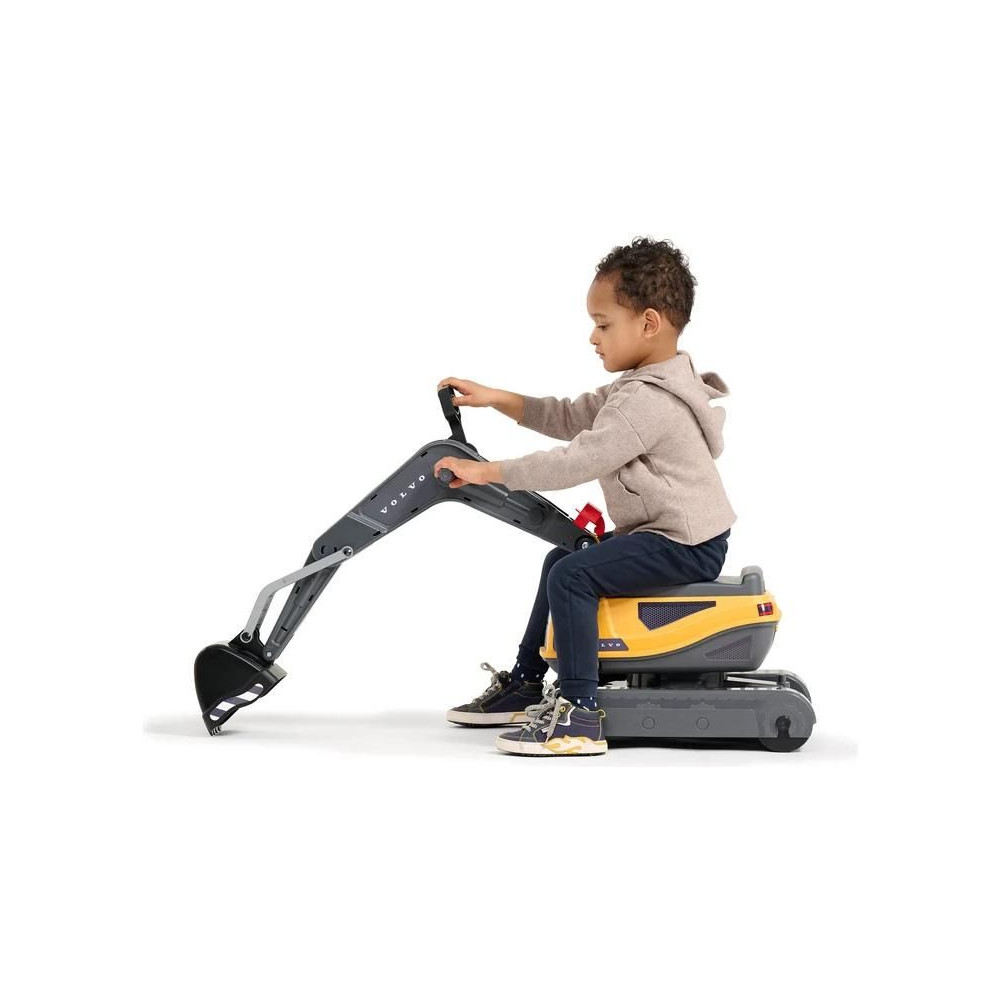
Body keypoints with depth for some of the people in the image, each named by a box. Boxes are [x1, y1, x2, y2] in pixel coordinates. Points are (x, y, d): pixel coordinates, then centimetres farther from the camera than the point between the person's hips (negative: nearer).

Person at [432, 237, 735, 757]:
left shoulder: (646, 403, -23)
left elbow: (575, 462, -27)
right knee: (561, 559, 21)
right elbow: (571, 418, 16)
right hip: (668, 534, 12)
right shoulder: (641, 386, 12)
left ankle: (580, 715, -22)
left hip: (686, 547, -12)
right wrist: (494, 398, 9)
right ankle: (526, 685, 30)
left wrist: (487, 472, -21)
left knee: (572, 576, -24)